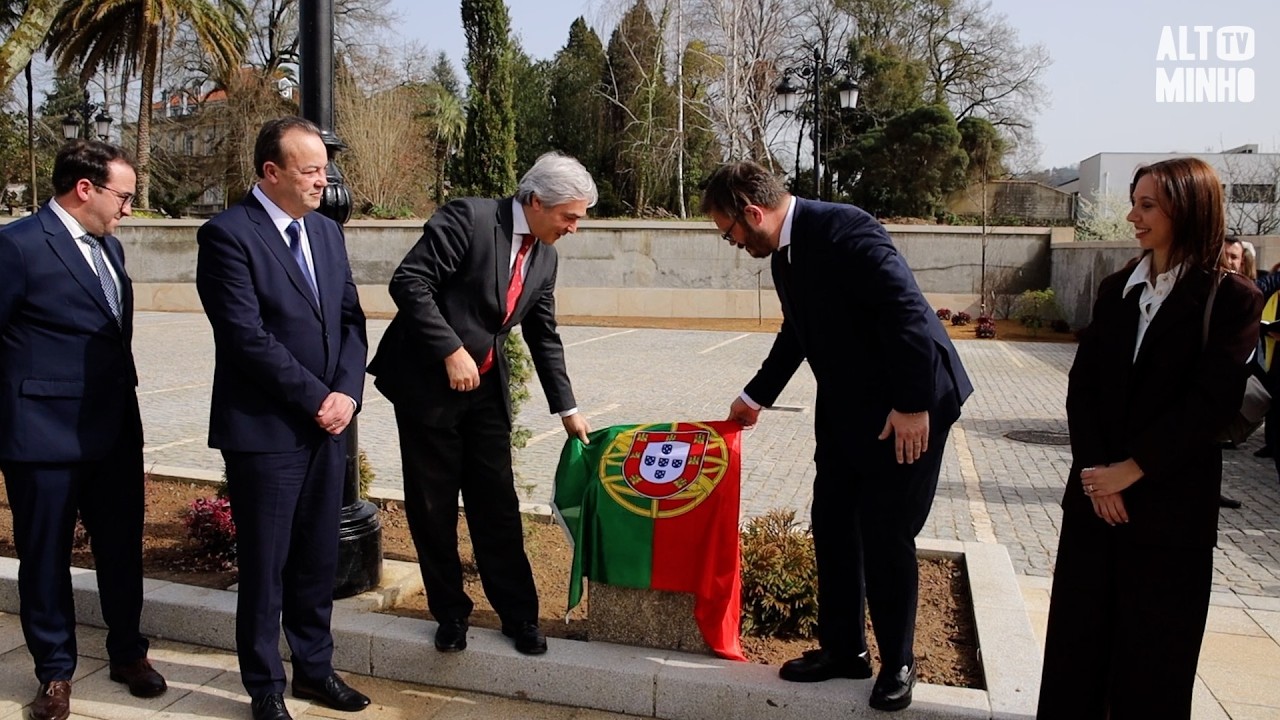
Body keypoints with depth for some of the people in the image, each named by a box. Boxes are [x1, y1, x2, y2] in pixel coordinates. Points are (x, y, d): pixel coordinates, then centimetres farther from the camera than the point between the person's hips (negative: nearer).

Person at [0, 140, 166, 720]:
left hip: (116, 432, 7)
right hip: (46, 434, -7)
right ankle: (55, 673, 28)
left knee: (122, 549, 16)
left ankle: (128, 653, 34)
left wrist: (127, 408, 15)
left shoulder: (108, 247, 11)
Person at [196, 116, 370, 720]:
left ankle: (314, 667, 32)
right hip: (264, 428, -6)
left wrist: (346, 392, -6)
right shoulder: (228, 234, -10)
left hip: (326, 423, 6)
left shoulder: (327, 232, 11)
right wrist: (316, 398, -14)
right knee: (265, 566, 8)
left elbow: (350, 320, 9)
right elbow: (247, 336, -17)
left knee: (318, 558, 15)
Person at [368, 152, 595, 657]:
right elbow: (409, 282, -20)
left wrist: (566, 408, 11)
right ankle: (451, 613, 23)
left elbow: (544, 336, 13)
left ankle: (519, 615, 19)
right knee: (433, 508, 6)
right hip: (429, 383, -5)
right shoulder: (468, 218, -15)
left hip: (485, 388, 5)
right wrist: (451, 352, -23)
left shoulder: (544, 255, 7)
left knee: (498, 506, 7)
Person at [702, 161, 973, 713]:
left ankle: (897, 665, 20)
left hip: (907, 406, -8)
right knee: (831, 524, 11)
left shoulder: (845, 230, -23)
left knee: (887, 537, 0)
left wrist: (913, 405, -25)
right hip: (845, 406, 9)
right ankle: (842, 649, 27)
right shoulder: (784, 251, 6)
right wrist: (757, 396, 24)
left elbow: (909, 313, -26)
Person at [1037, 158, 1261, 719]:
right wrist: (1094, 468, -11)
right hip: (1094, 493, 4)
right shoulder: (1115, 289, 8)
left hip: (1171, 505, -4)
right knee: (1077, 636, 9)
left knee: (1153, 655, 8)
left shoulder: (1232, 299, -5)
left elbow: (1212, 403, -13)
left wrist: (1130, 470, -16)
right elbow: (1081, 385, 2)